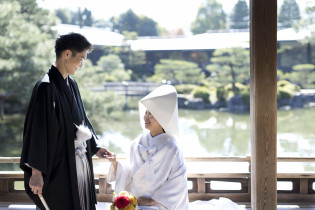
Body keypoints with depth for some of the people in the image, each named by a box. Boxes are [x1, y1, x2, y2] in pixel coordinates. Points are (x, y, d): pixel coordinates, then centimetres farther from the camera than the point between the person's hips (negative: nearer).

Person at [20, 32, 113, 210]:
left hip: (78, 165, 8)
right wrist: (36, 172, -21)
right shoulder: (46, 87, -16)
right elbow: (37, 130, -19)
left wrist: (94, 148, 14)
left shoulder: (72, 85, 10)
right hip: (58, 167, -8)